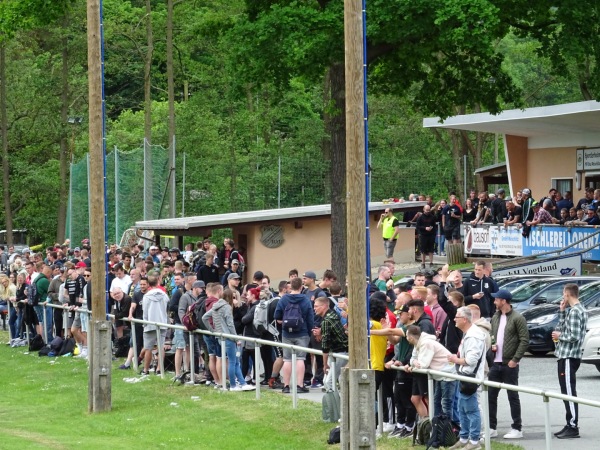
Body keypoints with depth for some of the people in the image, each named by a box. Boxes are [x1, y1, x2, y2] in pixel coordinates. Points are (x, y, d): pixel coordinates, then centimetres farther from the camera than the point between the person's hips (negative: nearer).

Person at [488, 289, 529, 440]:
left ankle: (517, 429, 7)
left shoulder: (517, 318, -9)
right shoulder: (495, 317, 12)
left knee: (513, 396, 0)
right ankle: (492, 428, 16)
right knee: (491, 395, 8)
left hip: (509, 365, -7)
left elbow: (524, 341, -12)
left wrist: (515, 359, -16)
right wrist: (492, 344, 2)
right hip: (495, 364, 7)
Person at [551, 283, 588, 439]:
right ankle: (570, 425, 20)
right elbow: (562, 327, 19)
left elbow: (574, 336, -22)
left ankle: (573, 428, -9)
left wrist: (559, 336, -7)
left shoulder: (574, 312, -16)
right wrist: (562, 311, 12)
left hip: (569, 357, -11)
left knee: (569, 392, -9)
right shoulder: (579, 309, 16)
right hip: (566, 356, 11)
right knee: (567, 392, 15)